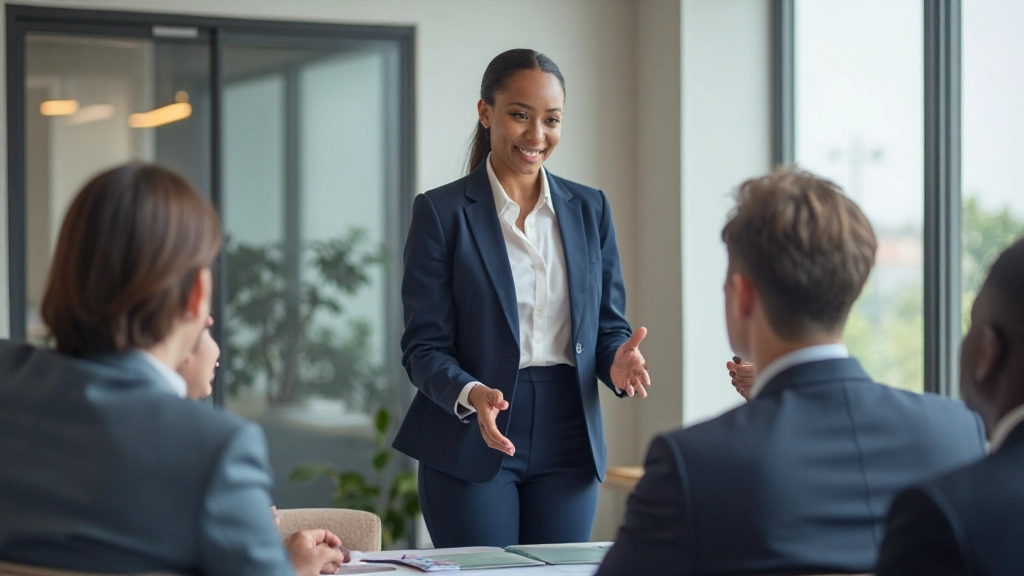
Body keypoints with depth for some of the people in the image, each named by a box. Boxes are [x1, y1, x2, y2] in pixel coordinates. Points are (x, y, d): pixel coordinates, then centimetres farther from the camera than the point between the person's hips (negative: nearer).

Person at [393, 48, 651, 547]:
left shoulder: (589, 209, 9)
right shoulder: (440, 212, -3)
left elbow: (609, 324, 11)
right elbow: (424, 346, -6)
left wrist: (618, 362, -12)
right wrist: (472, 395, -26)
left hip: (567, 442, 4)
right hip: (471, 449, -3)